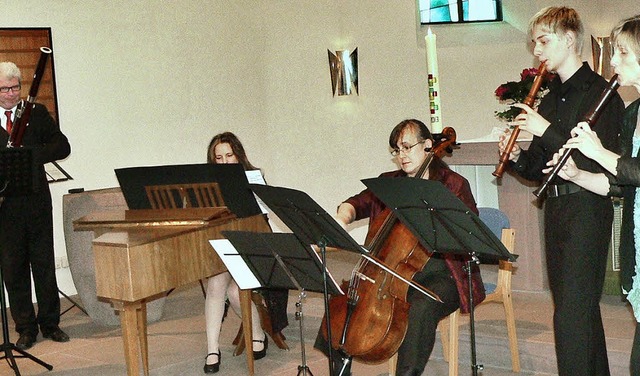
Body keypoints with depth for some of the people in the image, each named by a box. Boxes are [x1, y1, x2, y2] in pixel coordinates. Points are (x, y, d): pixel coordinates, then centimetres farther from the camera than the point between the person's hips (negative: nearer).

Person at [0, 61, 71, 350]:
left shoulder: (37, 113, 5)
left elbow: (63, 147, -1)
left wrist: (31, 154, -17)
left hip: (35, 200, 0)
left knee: (44, 263, 6)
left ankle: (50, 323, 18)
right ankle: (25, 327, 15)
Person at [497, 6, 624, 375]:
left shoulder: (601, 93, -8)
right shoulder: (549, 99, 15)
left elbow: (602, 160, -19)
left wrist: (547, 131, -19)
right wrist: (517, 157, -4)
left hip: (587, 209, -8)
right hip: (555, 207, 8)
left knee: (572, 311, -10)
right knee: (582, 307, 16)